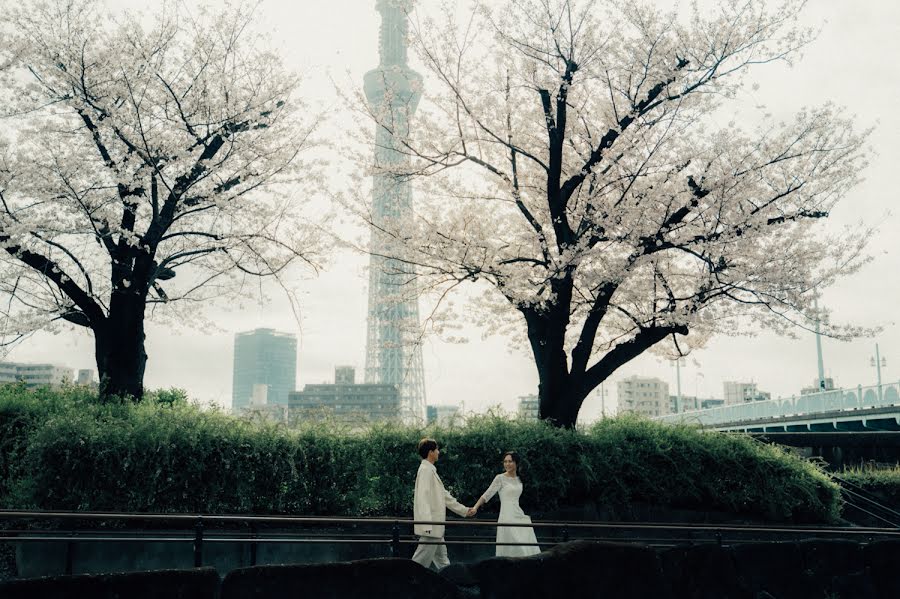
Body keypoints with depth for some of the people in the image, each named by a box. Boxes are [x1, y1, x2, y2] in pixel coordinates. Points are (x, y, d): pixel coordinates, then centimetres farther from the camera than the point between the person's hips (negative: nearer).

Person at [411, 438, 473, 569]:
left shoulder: (431, 470, 18)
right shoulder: (425, 470, -13)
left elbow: (445, 496, 23)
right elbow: (423, 497, -21)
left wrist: (465, 510, 26)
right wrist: (427, 525, -27)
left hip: (435, 527, 10)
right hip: (430, 527, -10)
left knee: (442, 561, 13)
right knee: (423, 559, -6)